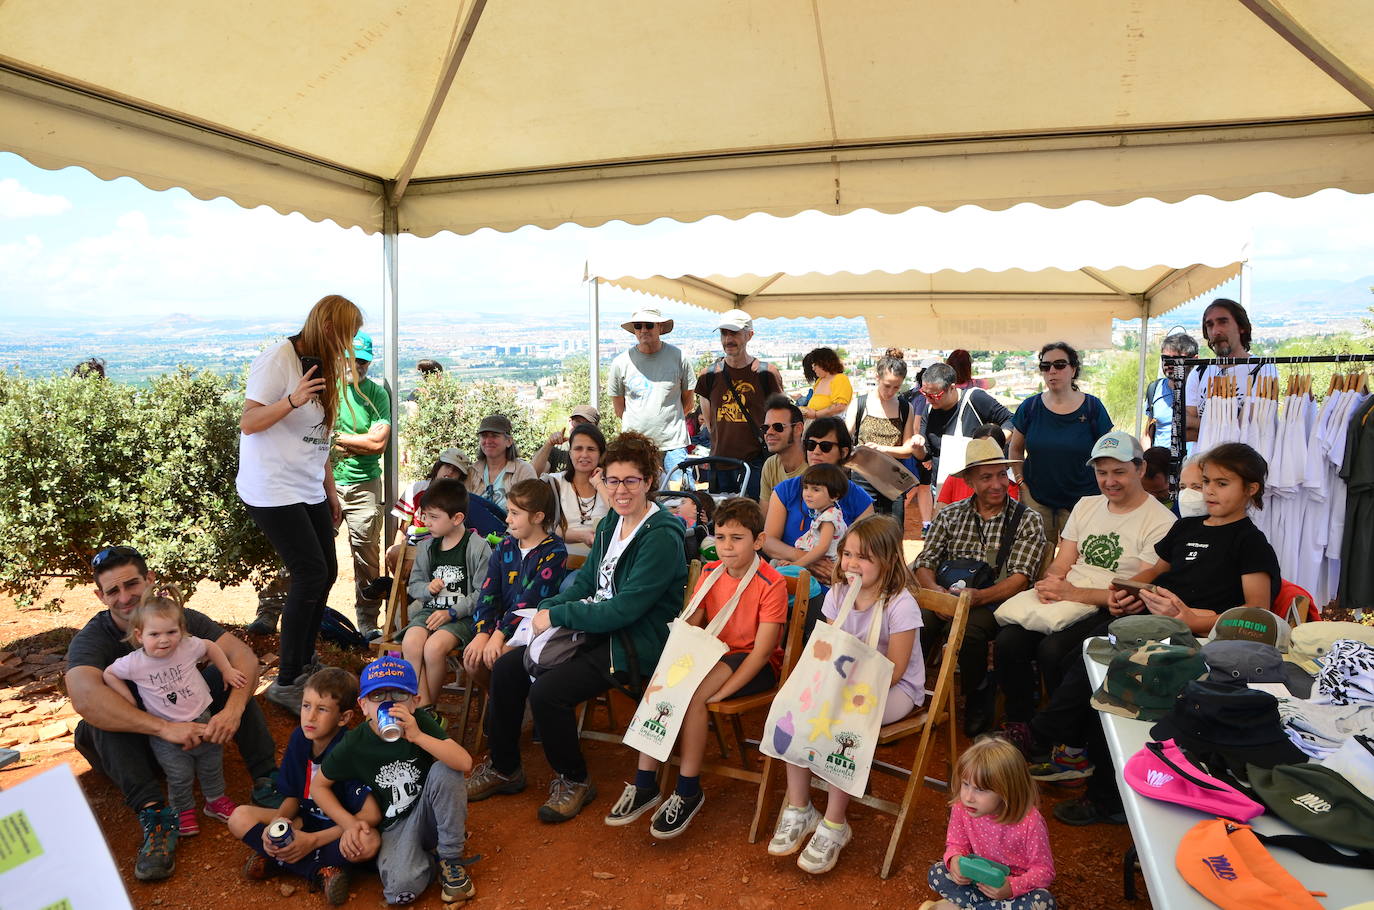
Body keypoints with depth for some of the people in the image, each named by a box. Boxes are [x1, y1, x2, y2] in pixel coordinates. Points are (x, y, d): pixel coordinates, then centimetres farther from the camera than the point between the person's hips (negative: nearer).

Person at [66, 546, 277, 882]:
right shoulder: (91, 639, -18)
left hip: (190, 724, 2)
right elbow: (84, 697, -40)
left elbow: (244, 655, -23)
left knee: (226, 673, -21)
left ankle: (265, 779, -28)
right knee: (103, 714, -30)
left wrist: (234, 709, -42)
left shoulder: (180, 618, -12)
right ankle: (154, 814, -39)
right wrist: (164, 727, -50)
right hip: (133, 745, -2)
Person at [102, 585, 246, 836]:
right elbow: (109, 674, 2)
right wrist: (129, 700, -4)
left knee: (212, 764, 15)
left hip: (201, 719, 2)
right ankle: (184, 812, 29)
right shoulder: (134, 663, -17)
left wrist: (228, 671, 3)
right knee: (179, 775, 2)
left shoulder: (189, 646, -15)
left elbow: (211, 646, 6)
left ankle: (216, 799, 40)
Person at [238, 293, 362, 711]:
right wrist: (292, 401, -33)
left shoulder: (323, 366, 13)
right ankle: (286, 682, -2)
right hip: (273, 491, -8)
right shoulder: (278, 358, -12)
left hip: (309, 490, 9)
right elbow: (248, 423, -17)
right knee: (311, 574, -13)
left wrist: (330, 491, 18)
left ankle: (304, 663, 23)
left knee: (325, 572, 7)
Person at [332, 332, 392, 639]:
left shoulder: (377, 394, 4)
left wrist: (337, 436, -5)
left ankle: (367, 622, 16)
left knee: (367, 556, 5)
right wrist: (359, 444, -8)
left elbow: (378, 442, -6)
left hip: (364, 485, 1)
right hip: (325, 483, 0)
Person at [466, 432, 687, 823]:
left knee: (547, 691, -25)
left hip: (636, 644, -9)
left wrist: (557, 616, -18)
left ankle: (573, 781, 2)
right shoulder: (610, 523, 9)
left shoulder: (662, 537, -19)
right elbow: (585, 579, 15)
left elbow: (625, 609, -23)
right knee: (506, 667, 3)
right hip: (596, 630, 9)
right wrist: (549, 607, -4)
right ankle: (503, 768, 22)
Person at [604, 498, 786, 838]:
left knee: (692, 695, -30)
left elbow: (762, 650, -20)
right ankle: (645, 785, -12)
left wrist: (720, 692, -26)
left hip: (756, 666, -6)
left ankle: (689, 791, -13)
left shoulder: (772, 585, -16)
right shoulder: (710, 573, 4)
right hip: (714, 654, 6)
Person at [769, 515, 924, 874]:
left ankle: (834, 825, -14)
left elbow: (892, 671, -19)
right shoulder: (837, 594, 0)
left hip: (895, 690, -6)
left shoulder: (901, 605, -18)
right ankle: (798, 810, -6)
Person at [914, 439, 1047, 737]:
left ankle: (979, 706, -9)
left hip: (994, 603, -2)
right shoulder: (950, 516, 15)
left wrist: (979, 596, -23)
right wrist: (935, 590, -16)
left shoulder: (1027, 521, 6)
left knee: (966, 628, -35)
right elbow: (924, 563, 8)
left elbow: (1020, 578, -6)